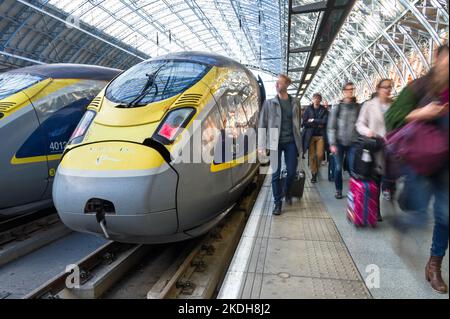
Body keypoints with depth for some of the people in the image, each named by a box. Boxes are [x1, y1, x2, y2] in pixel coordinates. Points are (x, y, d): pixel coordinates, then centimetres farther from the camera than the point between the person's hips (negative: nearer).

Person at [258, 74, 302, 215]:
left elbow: (298, 123, 11)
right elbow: (262, 125, 0)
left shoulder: (295, 103, 9)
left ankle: (287, 192, 35)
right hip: (275, 143, -1)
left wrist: (299, 143, 4)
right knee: (276, 173, 1)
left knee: (292, 171, 5)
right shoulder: (269, 103, 3)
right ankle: (277, 202, 14)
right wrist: (261, 146, -7)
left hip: (291, 142, 2)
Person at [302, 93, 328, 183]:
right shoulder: (308, 109, 5)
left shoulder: (324, 110, 7)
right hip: (310, 135, 0)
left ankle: (317, 168, 22)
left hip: (321, 135, 0)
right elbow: (304, 122, -5)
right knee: (312, 156, -1)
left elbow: (325, 121, -8)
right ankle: (314, 174, 10)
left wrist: (313, 120, -9)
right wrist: (318, 124, -7)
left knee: (320, 155, -8)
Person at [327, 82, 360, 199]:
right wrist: (332, 144, -7)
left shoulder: (358, 107, 5)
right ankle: (338, 190, 21)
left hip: (353, 143, 0)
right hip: (339, 142, 0)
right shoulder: (337, 108, 2)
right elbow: (331, 127, -1)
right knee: (338, 167, 5)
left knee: (353, 168, -5)